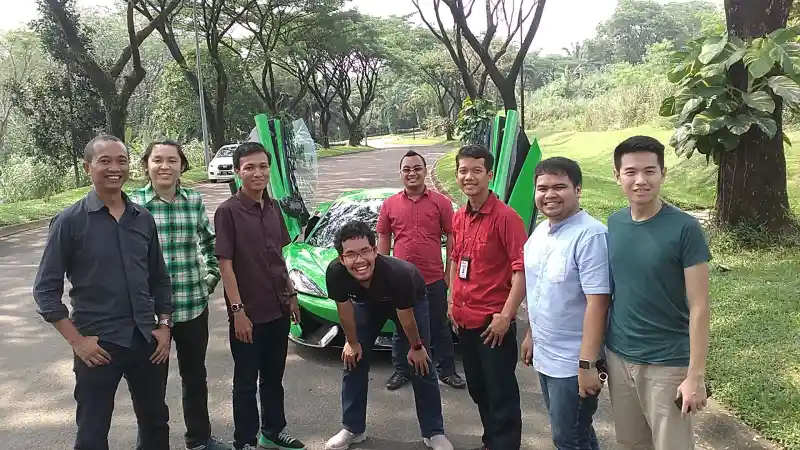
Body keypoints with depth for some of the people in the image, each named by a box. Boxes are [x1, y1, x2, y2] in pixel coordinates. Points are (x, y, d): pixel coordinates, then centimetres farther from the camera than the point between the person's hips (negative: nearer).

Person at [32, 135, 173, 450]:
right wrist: (77, 340, -11)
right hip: (98, 345, -4)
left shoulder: (143, 218, 5)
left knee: (155, 422, 17)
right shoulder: (70, 221, -7)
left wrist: (164, 325, 4)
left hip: (147, 340, 4)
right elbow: (46, 289, -6)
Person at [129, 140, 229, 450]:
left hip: (193, 305, 3)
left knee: (195, 376, 18)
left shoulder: (195, 201, 1)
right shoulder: (133, 204, -8)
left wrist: (211, 276, 8)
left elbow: (211, 243, 16)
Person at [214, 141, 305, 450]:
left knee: (274, 376, 19)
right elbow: (225, 264, -14)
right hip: (248, 313, -6)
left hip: (278, 309, 6)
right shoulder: (228, 211, -13)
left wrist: (291, 294, 13)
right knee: (246, 382, 8)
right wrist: (238, 310, -18)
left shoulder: (273, 208, 6)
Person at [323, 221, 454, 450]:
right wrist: (352, 343, -3)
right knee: (353, 362, 3)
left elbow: (406, 318, -27)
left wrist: (416, 348, -11)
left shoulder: (398, 273, -45)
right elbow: (344, 310, -16)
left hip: (411, 301, -3)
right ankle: (353, 429, 21)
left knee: (421, 366, -1)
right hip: (366, 302, 3)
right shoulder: (335, 273, -36)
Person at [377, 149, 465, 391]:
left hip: (434, 280, -1)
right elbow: (383, 240, 8)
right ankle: (401, 371, 32)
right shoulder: (390, 204, 3)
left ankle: (447, 371, 29)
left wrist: (449, 273, -2)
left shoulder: (440, 202, -3)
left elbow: (451, 239, 0)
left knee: (440, 328, 13)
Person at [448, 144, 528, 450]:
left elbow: (522, 268, -19)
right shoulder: (459, 218, 8)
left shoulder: (505, 216, -16)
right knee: (477, 388, 21)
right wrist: (453, 301, 14)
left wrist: (506, 315, -21)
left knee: (501, 394, 4)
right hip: (465, 319, 8)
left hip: (493, 321, -8)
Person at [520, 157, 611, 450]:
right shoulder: (539, 232, 5)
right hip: (544, 356, 8)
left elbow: (597, 302, -24)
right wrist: (531, 336, 18)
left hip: (573, 362, -8)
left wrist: (587, 364, -25)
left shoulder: (590, 235, -22)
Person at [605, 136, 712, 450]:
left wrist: (696, 376, -15)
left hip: (668, 364, -5)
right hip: (618, 357, 5)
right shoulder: (614, 223, 0)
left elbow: (698, 308, -14)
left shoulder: (685, 229, -15)